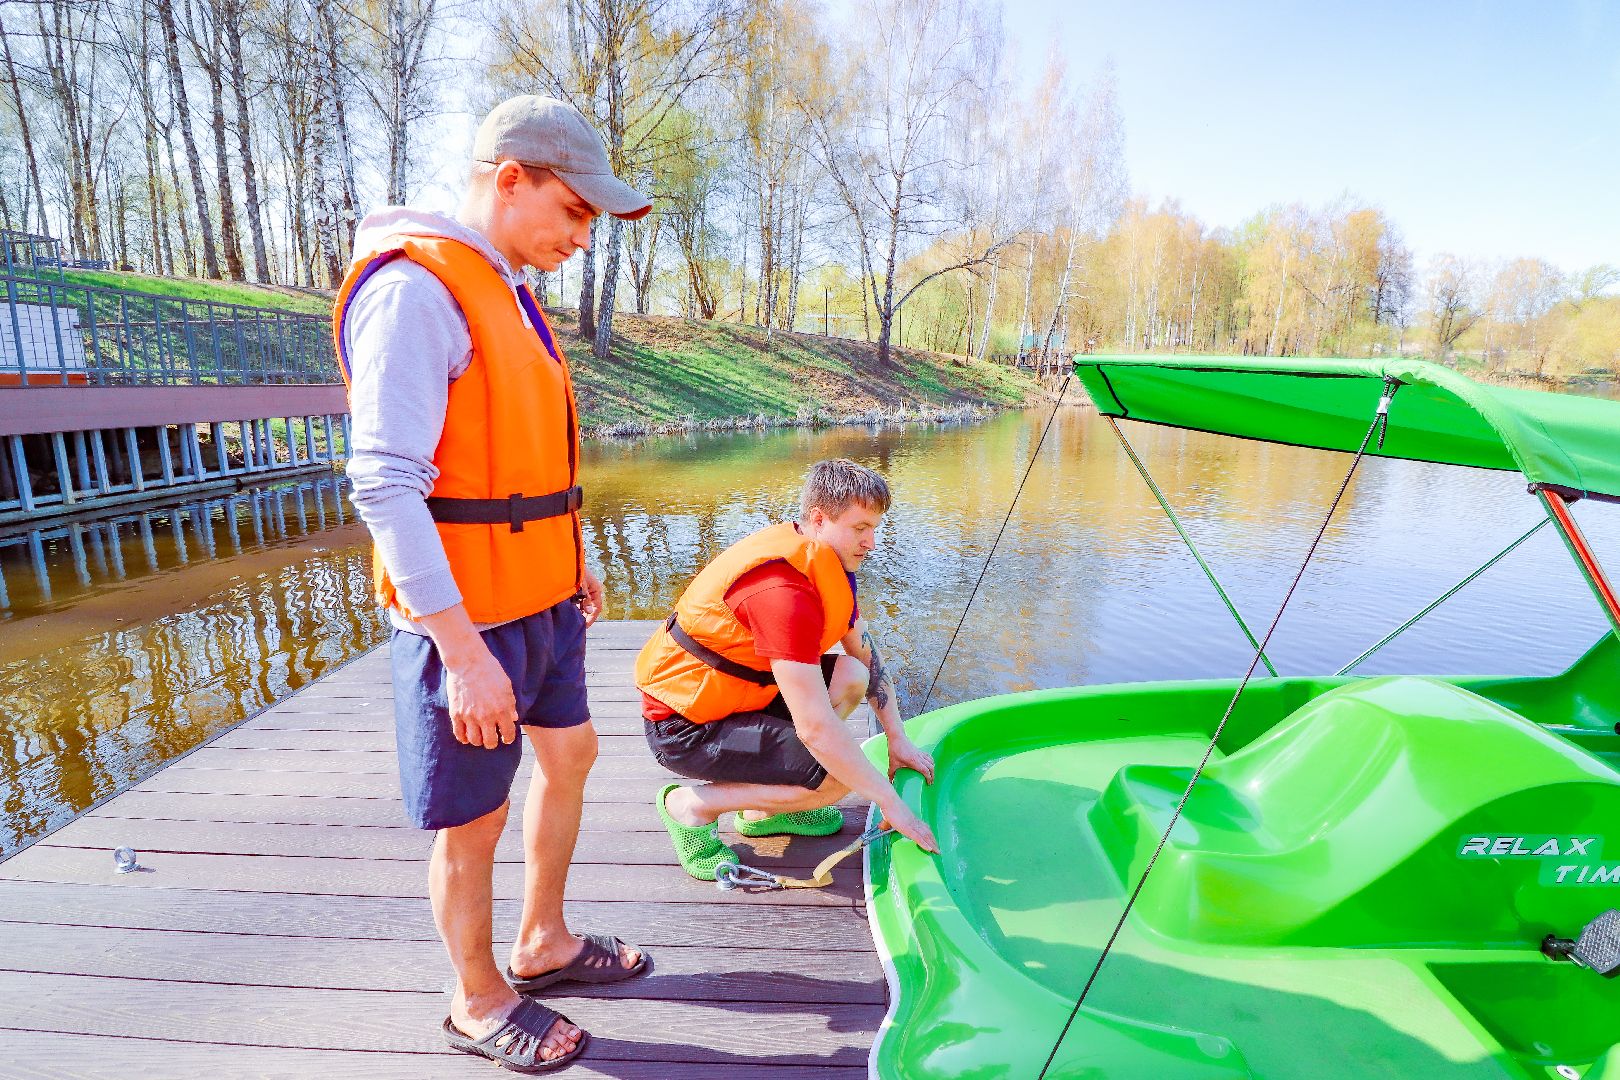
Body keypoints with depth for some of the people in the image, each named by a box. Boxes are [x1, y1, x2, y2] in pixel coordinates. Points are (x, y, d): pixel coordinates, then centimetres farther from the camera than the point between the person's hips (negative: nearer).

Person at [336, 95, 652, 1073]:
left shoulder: (506, 292, 12)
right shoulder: (414, 288, -17)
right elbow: (386, 485, -24)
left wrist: (574, 557, 19)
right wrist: (465, 650, -26)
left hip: (542, 594, 10)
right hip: (467, 608, -10)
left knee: (571, 753, 20)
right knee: (475, 817, 6)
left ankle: (544, 944, 41)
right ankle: (480, 1001, 31)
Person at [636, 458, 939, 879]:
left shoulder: (830, 560, 1)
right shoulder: (783, 591, -30)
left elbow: (867, 655, 13)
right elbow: (816, 729, -30)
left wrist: (898, 740, 10)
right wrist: (891, 804, -21)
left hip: (733, 693, 10)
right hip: (684, 724, -10)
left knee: (850, 676, 1)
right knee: (841, 775, -17)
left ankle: (765, 807, 10)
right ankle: (691, 806, -2)